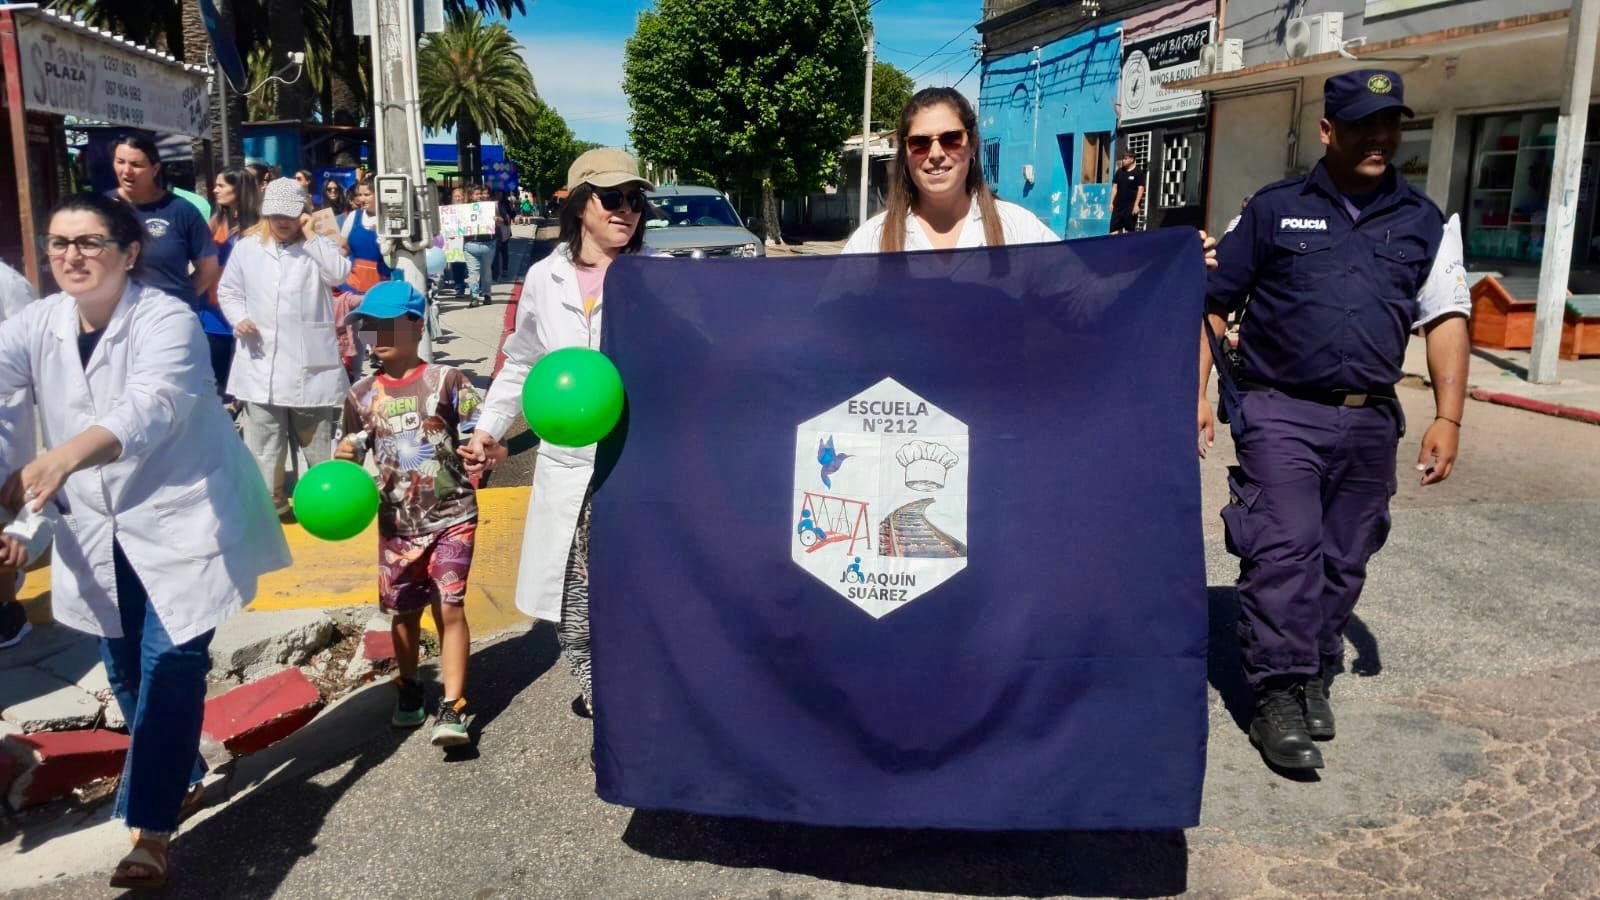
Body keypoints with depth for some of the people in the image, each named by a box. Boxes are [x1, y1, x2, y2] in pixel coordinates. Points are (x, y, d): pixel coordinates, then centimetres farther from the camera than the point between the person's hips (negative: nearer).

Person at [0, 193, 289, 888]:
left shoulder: (168, 320, -18)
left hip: (182, 517, -6)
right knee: (126, 669, 14)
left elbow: (149, 409, -35)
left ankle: (150, 832, -3)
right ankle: (183, 781, 35)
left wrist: (62, 457, -53)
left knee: (169, 664, -10)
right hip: (98, 530, 6)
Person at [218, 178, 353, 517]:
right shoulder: (246, 248, 9)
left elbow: (340, 272, -17)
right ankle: (268, 500, 19)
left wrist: (310, 235, -12)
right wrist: (238, 318, -3)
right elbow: (228, 291, 16)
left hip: (309, 362, -2)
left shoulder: (318, 246, 4)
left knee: (317, 437, 8)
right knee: (262, 441, 7)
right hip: (261, 363, 2)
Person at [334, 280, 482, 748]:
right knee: (403, 611, 15)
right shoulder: (362, 395, 3)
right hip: (397, 522, 4)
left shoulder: (446, 380, -8)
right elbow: (351, 455, 12)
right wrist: (345, 458, -11)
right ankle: (409, 689, 37)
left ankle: (453, 708, -5)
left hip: (451, 516, -4)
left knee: (449, 606, -9)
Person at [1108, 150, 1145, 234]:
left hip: (1131, 206, -5)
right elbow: (1115, 187, 13)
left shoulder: (1138, 173, -3)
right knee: (1114, 229, -1)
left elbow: (1140, 189, -7)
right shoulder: (1119, 172, 11)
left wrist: (1136, 204, -14)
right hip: (1118, 205, 5)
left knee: (1130, 230, 1)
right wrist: (1111, 202, 7)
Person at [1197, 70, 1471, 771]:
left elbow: (1446, 320, 8)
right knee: (1285, 550, -11)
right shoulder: (1274, 210, 3)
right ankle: (1277, 694, -2)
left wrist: (1447, 418, -2)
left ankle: (1316, 677, 28)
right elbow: (1213, 304, 4)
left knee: (1344, 560, 11)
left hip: (1369, 420, 4)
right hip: (1281, 412, -3)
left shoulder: (1426, 223, 10)